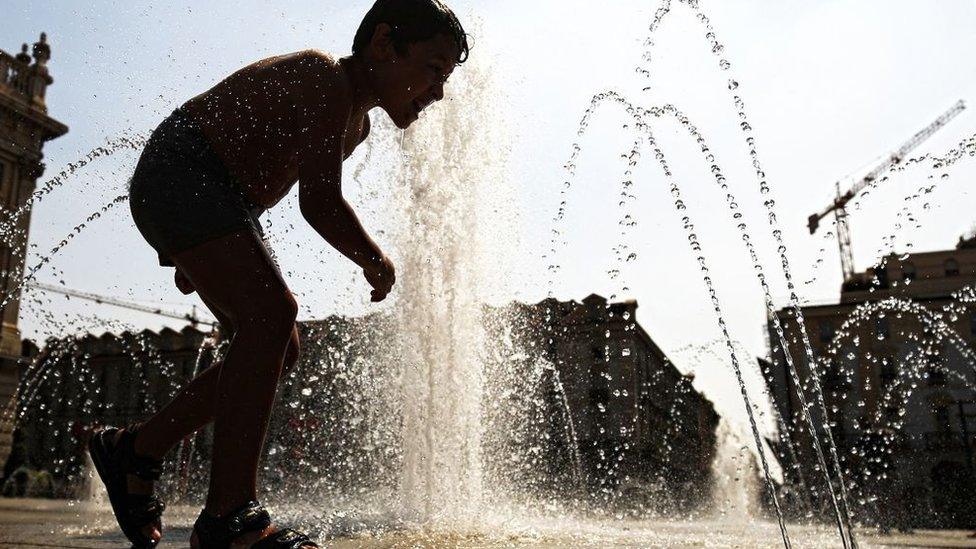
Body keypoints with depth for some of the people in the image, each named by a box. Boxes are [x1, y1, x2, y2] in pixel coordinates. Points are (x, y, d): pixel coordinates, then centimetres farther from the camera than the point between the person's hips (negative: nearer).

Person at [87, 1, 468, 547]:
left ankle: (136, 448, 13)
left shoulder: (357, 123, 12)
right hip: (180, 178, -10)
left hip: (223, 205, 10)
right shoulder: (326, 80, -20)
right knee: (273, 313, -27)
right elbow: (321, 201, -29)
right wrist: (378, 264, -11)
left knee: (279, 350, 3)